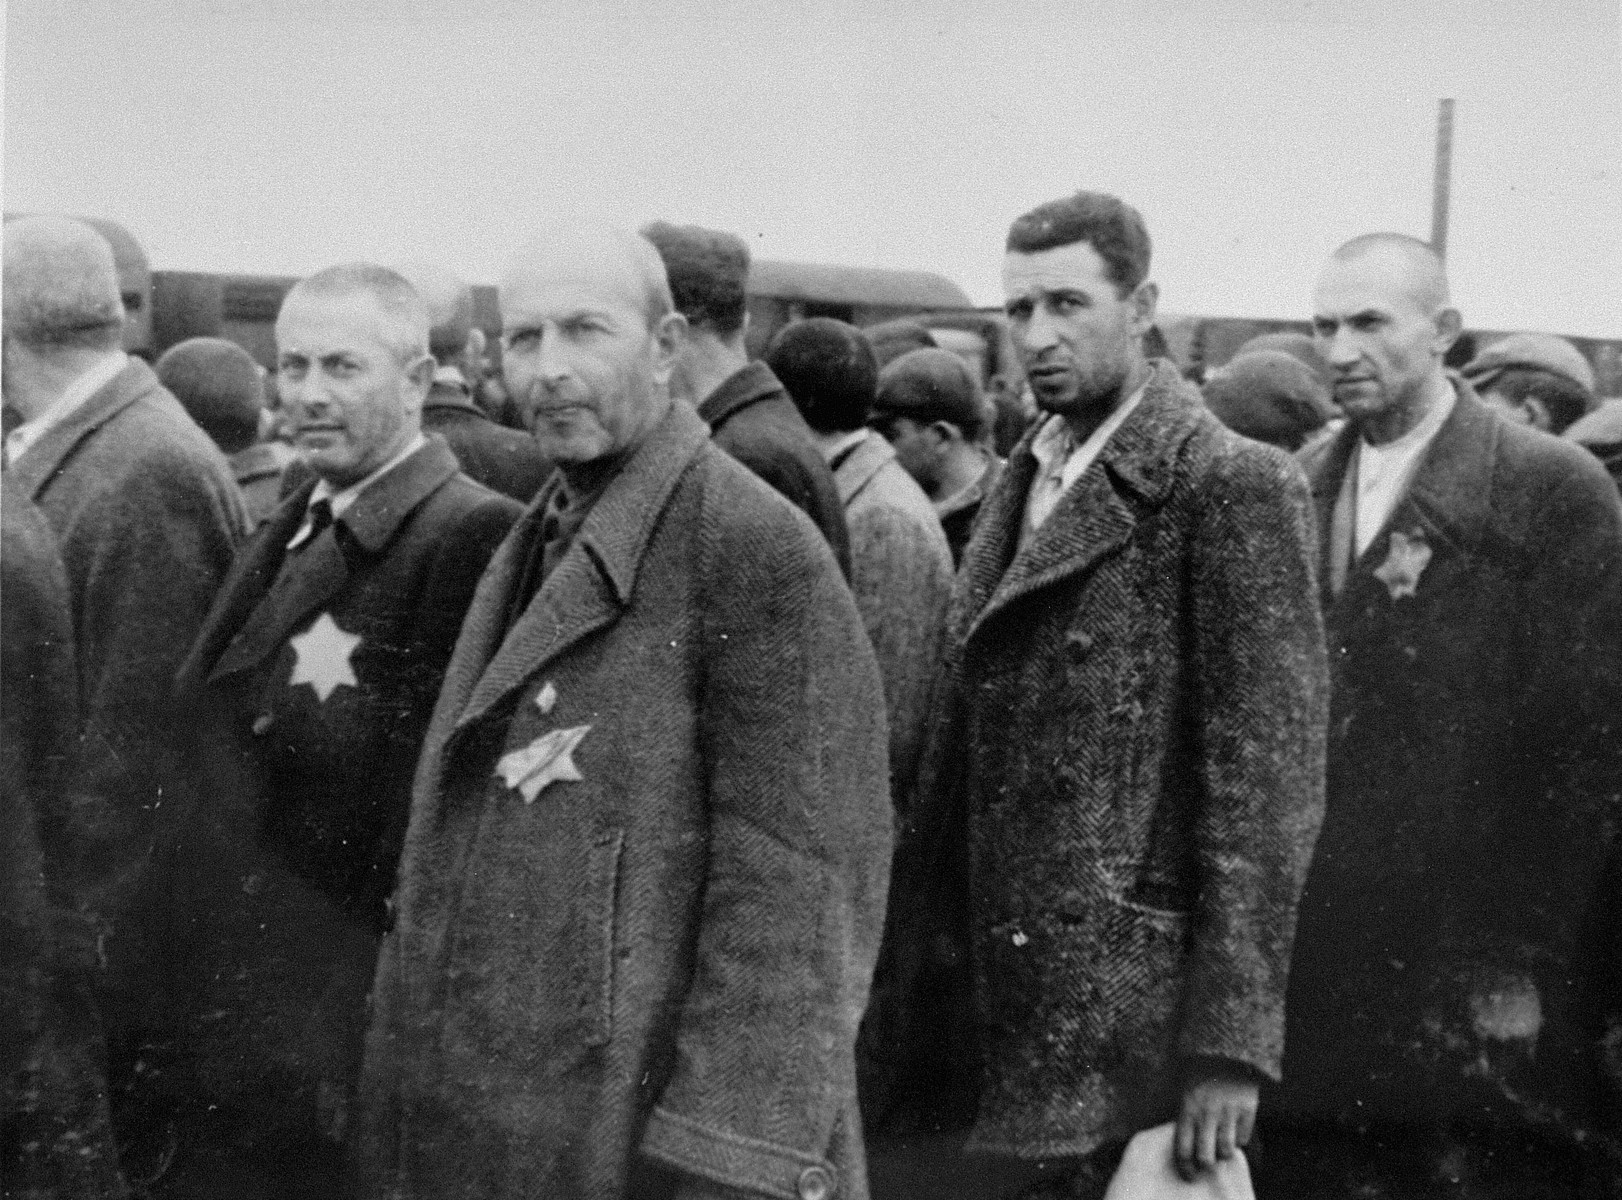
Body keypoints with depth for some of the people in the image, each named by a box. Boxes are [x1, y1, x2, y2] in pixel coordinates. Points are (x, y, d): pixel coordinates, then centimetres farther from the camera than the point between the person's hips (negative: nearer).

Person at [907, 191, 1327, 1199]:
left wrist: (1231, 1039, -16)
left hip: (1134, 992, -7)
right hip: (1006, 982, 7)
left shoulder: (1231, 486, -10)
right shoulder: (1026, 478, 13)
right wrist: (928, 913, 11)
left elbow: (1269, 779, -14)